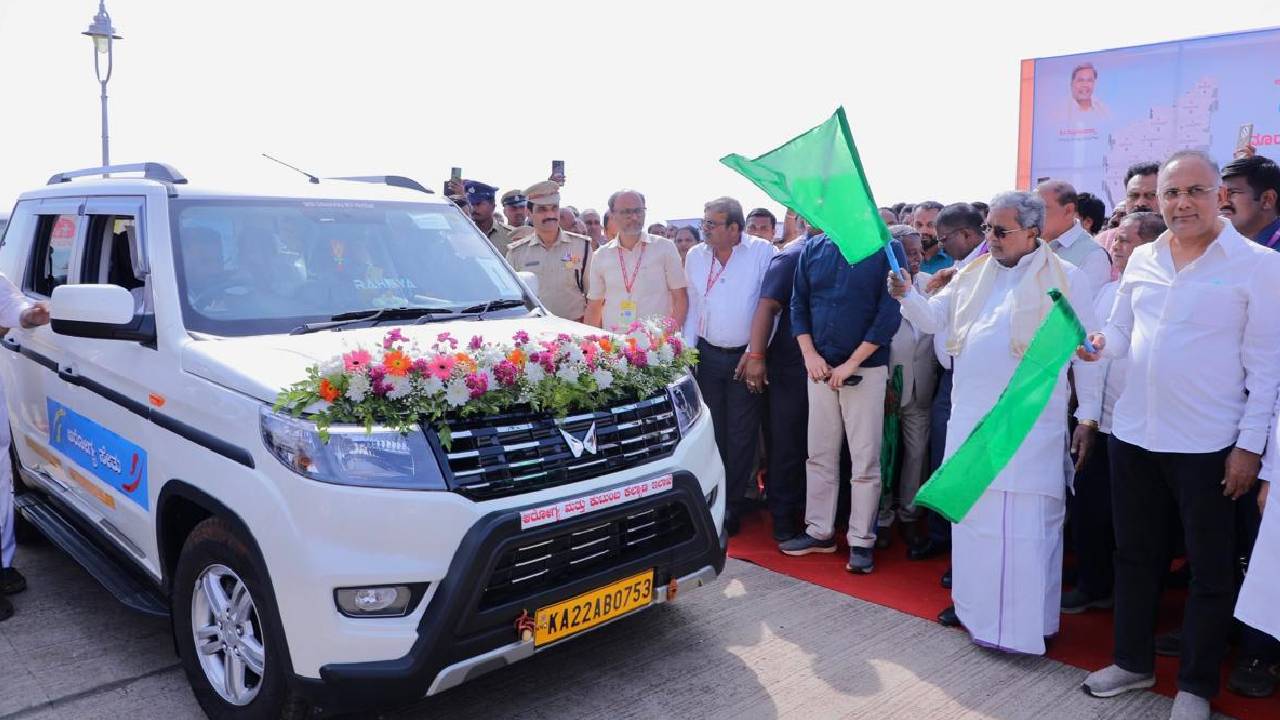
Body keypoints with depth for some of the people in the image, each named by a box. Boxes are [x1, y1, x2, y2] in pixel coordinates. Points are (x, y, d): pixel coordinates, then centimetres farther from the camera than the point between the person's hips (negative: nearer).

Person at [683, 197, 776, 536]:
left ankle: (733, 504, 16)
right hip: (708, 355, 4)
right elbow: (693, 306, 12)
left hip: (746, 356, -3)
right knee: (710, 431, 8)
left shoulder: (762, 252, -8)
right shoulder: (695, 256, 6)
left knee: (741, 435, 3)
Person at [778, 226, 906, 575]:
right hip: (820, 368, 4)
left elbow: (890, 313, -10)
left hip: (866, 370, -4)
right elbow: (798, 304, 10)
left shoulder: (888, 249, -6)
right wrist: (810, 354, -3)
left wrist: (851, 364, -13)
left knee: (865, 460, 1)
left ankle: (861, 541, 12)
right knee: (819, 454, 10)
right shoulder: (812, 249, 7)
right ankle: (820, 531, 22)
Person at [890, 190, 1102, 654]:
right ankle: (973, 601, 29)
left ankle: (1026, 623, 10)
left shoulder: (1066, 279, -3)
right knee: (972, 512, 14)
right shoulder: (973, 274, 12)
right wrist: (907, 295, -8)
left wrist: (1088, 416, -4)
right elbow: (933, 318, 12)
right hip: (970, 416, 6)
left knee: (1024, 522, -2)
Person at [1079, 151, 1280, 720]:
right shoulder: (1141, 259, 7)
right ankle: (1134, 661, 34)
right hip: (1134, 434, 5)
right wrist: (1098, 344, -9)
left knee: (1210, 570, 9)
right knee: (1135, 554, 16)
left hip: (1208, 443, -4)